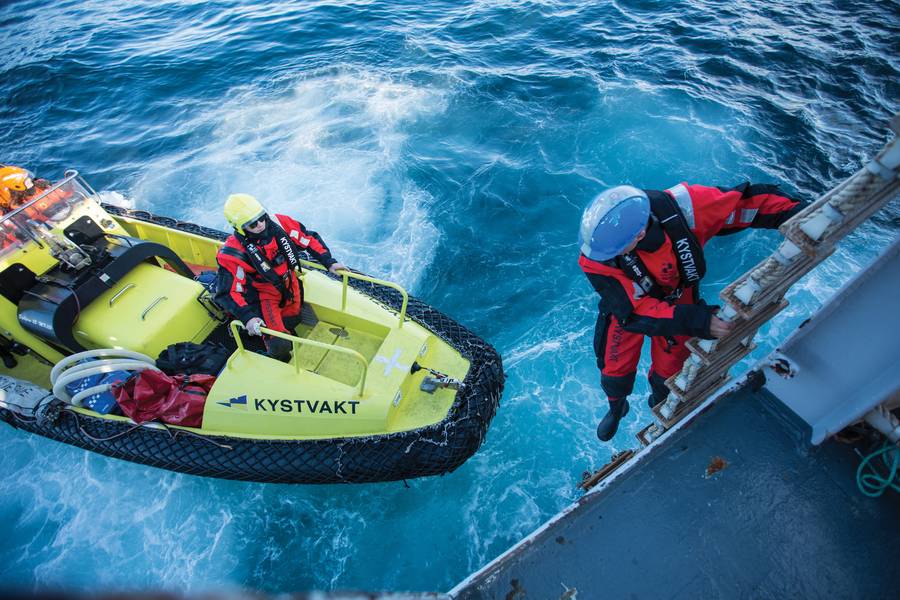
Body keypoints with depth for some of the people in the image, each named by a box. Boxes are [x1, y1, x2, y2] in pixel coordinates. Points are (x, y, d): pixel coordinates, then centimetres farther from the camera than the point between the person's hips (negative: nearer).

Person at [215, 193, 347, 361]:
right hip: (264, 295, -5)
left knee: (292, 321, 22)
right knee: (280, 345, -14)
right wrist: (247, 317, -39)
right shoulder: (233, 253, -27)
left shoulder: (279, 223, -18)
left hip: (290, 282, 5)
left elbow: (310, 239, -7)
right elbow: (229, 292, -26)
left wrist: (329, 262, -13)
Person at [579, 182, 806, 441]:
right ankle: (616, 407, 50)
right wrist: (698, 322, -44)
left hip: (678, 300, 2)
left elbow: (749, 199, -21)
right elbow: (635, 311, -37)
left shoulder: (683, 206, -39)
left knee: (668, 370, 19)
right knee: (615, 368, 14)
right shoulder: (595, 258, -41)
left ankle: (660, 403, 56)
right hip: (627, 305, -1)